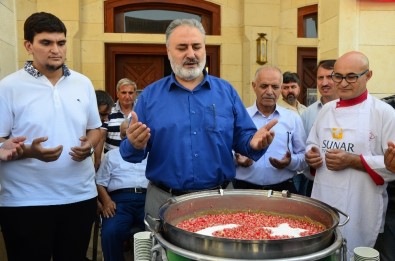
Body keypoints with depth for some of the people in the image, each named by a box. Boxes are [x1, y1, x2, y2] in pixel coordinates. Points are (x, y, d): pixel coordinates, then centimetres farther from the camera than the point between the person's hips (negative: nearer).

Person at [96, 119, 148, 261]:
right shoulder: (112, 155, 25)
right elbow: (100, 182, 16)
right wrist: (106, 201, -4)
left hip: (147, 199, 0)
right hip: (120, 199, 0)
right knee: (110, 233, -31)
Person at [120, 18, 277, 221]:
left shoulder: (226, 91, 4)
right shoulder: (150, 95, 1)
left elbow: (241, 138, 5)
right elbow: (130, 150, 1)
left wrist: (254, 142, -17)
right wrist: (135, 145, -22)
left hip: (218, 198, 1)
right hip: (164, 200, 0)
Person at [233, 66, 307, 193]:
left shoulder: (293, 119, 6)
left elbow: (304, 157, 6)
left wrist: (290, 162, -13)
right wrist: (236, 159, -16)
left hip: (283, 189, 1)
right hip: (245, 188, -1)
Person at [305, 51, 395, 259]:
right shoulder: (327, 110, 9)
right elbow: (312, 145, 19)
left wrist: (353, 161, -20)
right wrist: (311, 157, -3)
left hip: (359, 209, -5)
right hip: (322, 203, 5)